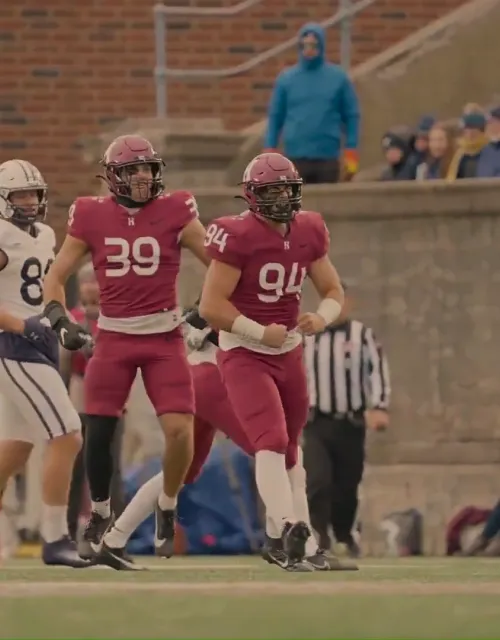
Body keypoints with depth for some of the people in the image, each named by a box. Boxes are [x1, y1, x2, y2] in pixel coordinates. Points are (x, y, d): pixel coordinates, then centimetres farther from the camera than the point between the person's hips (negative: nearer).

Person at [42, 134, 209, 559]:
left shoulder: (174, 213, -3)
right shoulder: (92, 217, 0)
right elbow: (56, 276, 5)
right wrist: (59, 318, -10)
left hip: (164, 337, -1)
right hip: (113, 338, 1)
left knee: (179, 429, -13)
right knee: (99, 433, -1)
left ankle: (168, 509, 13)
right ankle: (99, 512, 25)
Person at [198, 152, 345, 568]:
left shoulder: (308, 232, 3)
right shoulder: (238, 236, -17)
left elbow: (334, 292, 10)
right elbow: (211, 306, -19)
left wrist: (321, 318, -12)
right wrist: (261, 333, -22)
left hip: (289, 352, 7)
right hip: (244, 354, -7)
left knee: (289, 447, 17)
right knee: (271, 441, -23)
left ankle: (283, 535, 30)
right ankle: (289, 527, -34)